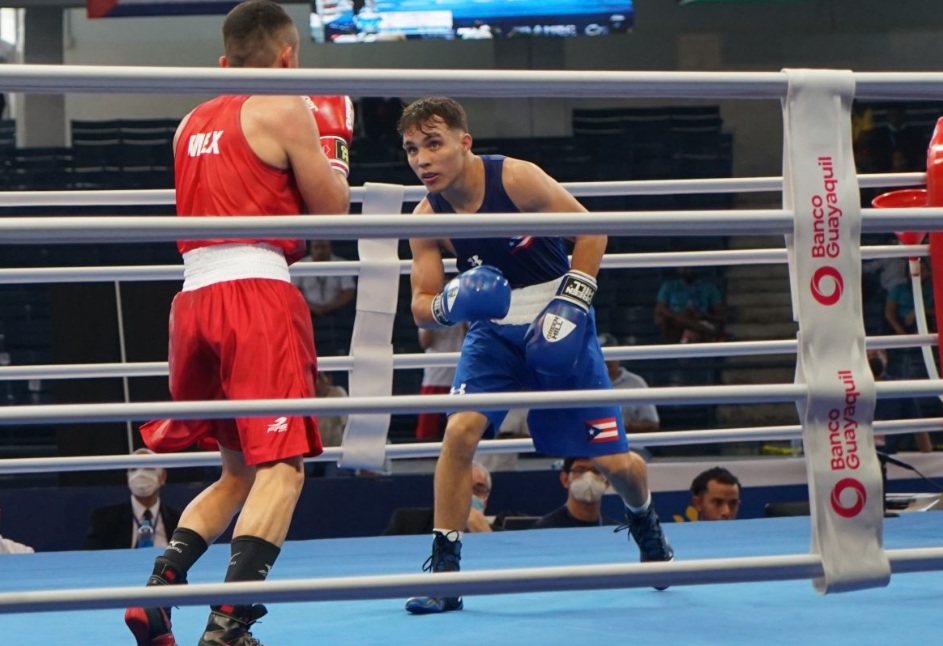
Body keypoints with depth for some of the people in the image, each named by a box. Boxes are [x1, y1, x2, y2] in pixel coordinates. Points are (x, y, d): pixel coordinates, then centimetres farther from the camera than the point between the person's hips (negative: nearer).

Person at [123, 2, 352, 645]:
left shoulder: (192, 123, 20)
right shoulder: (286, 109, 0)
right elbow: (332, 210, 1)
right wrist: (332, 144, 18)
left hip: (193, 296, 7)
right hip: (258, 293, -7)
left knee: (240, 469, 19)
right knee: (282, 465, -8)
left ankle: (158, 590, 5)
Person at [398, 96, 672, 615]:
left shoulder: (517, 179, -20)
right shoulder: (427, 218, -10)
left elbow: (591, 230, -10)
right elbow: (421, 307, -5)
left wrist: (571, 302, -19)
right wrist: (451, 303, -27)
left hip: (557, 324, -2)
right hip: (493, 328, 2)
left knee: (612, 460, 4)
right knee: (460, 430, -23)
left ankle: (644, 520, 39)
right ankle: (443, 569, -14)